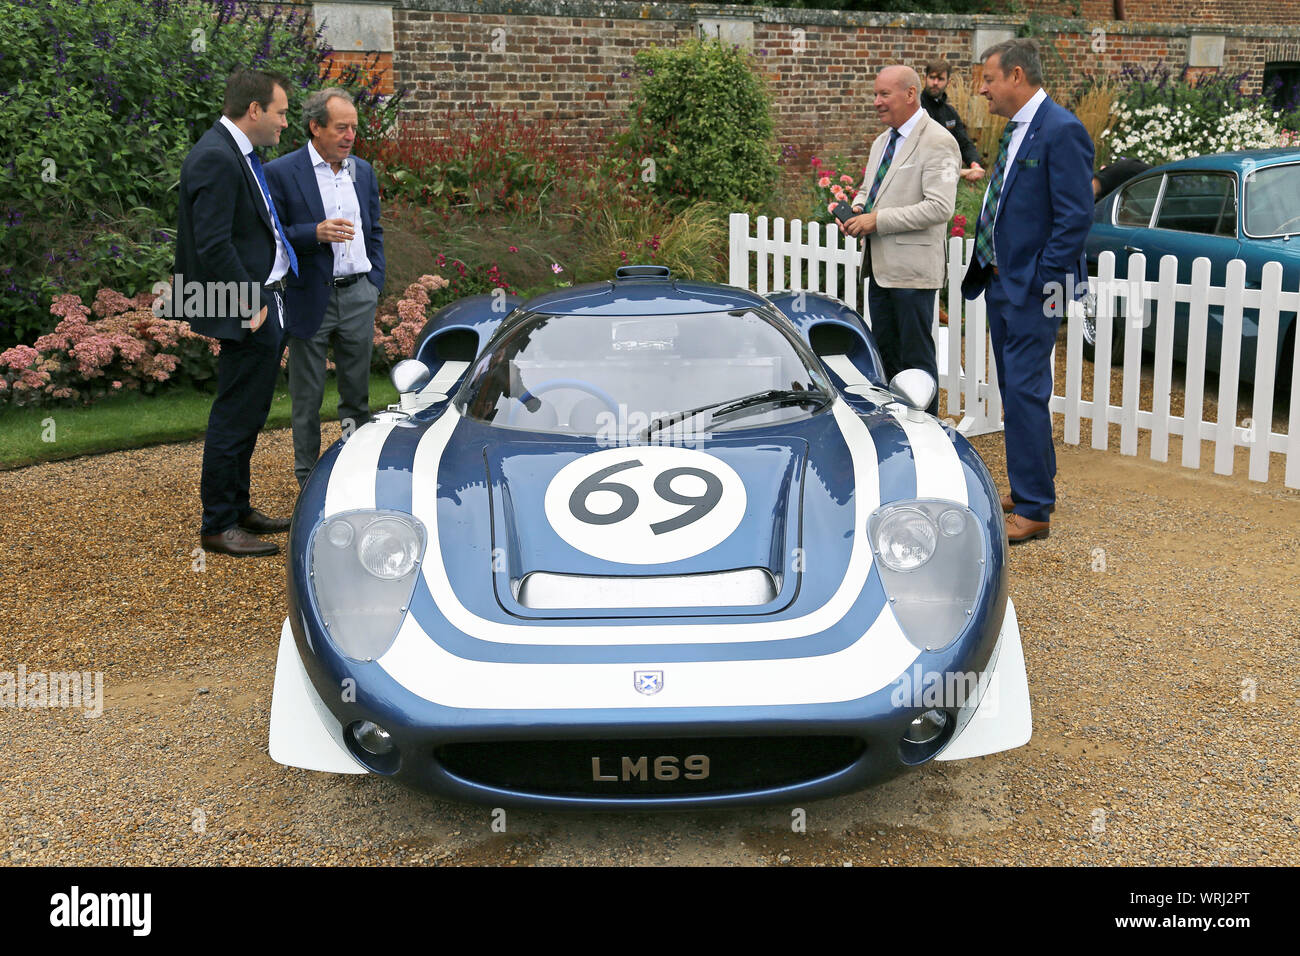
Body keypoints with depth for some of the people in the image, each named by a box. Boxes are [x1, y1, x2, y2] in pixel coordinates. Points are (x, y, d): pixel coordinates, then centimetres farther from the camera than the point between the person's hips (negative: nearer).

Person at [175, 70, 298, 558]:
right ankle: (217, 526, 7)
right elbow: (213, 245, -23)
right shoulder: (215, 158, -18)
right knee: (234, 418, -3)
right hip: (246, 314, -11)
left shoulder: (239, 153, 14)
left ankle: (237, 507, 30)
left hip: (263, 303, 11)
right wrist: (249, 305, -19)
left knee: (247, 415, 18)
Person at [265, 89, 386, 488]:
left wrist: (375, 285, 9)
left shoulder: (364, 171, 10)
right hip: (311, 300, -4)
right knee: (307, 396, 6)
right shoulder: (280, 173, -7)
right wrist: (316, 233, -23)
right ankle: (308, 479, 16)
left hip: (358, 295, 4)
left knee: (357, 392, 11)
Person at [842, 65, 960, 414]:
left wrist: (878, 220, -20)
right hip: (880, 267, 9)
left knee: (917, 357, -3)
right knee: (885, 354, 15)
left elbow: (939, 208, -21)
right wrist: (857, 208, 4)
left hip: (912, 268, -9)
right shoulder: (882, 142, 16)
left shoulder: (937, 143, -12)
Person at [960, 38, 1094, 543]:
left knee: (1024, 389, -8)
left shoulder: (1061, 131, -15)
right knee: (1015, 388, 16)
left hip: (1032, 286, -10)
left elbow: (1076, 216, -18)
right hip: (1002, 280, 10)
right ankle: (1034, 487, 29)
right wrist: (985, 267, 14)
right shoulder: (1015, 130, 14)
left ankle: (1034, 510, -1)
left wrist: (1044, 282, -19)